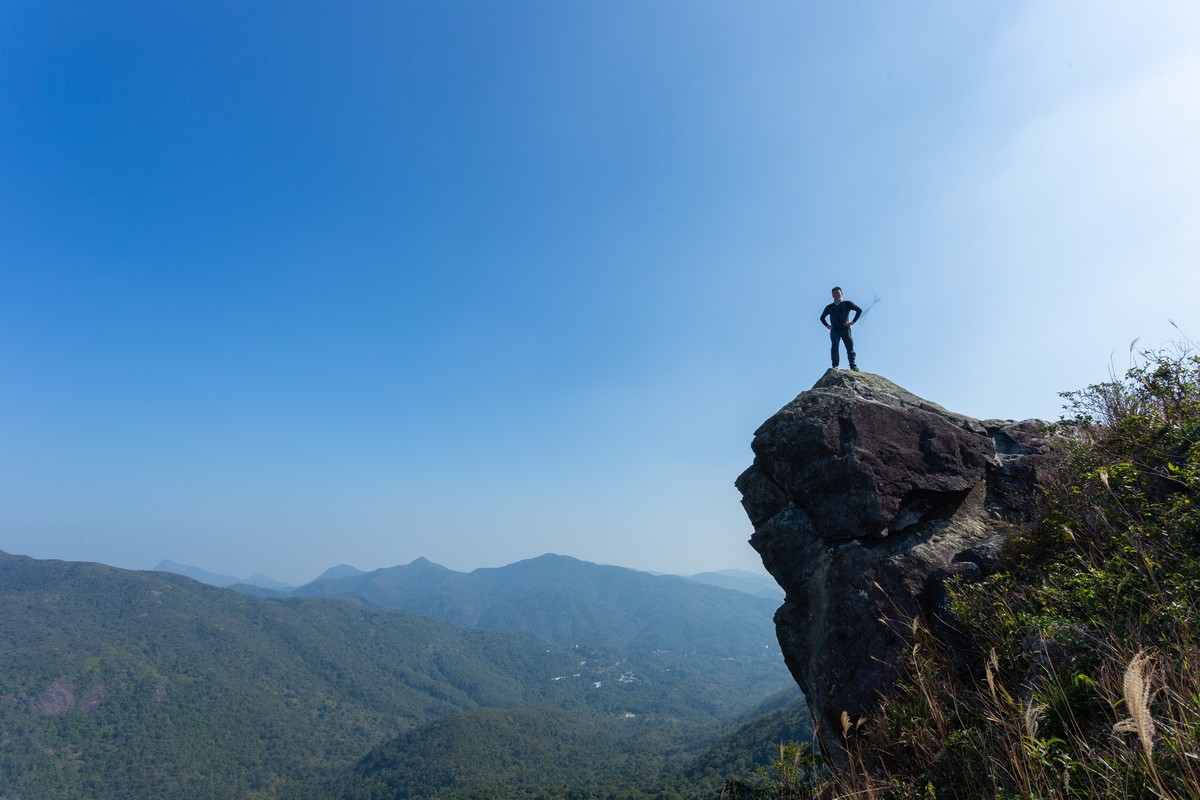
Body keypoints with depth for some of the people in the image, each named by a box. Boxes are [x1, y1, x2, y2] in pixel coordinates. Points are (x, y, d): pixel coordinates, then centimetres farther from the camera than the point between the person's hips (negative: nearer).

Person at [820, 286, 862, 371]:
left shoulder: (846, 303, 10)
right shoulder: (829, 307, 18)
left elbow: (859, 310, 2)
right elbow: (822, 317, 29)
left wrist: (853, 321, -5)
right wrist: (827, 325, 13)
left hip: (845, 329, -1)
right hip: (834, 330, 2)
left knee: (850, 347, -4)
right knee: (834, 347, -15)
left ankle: (853, 366, -5)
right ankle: (835, 366, -22)